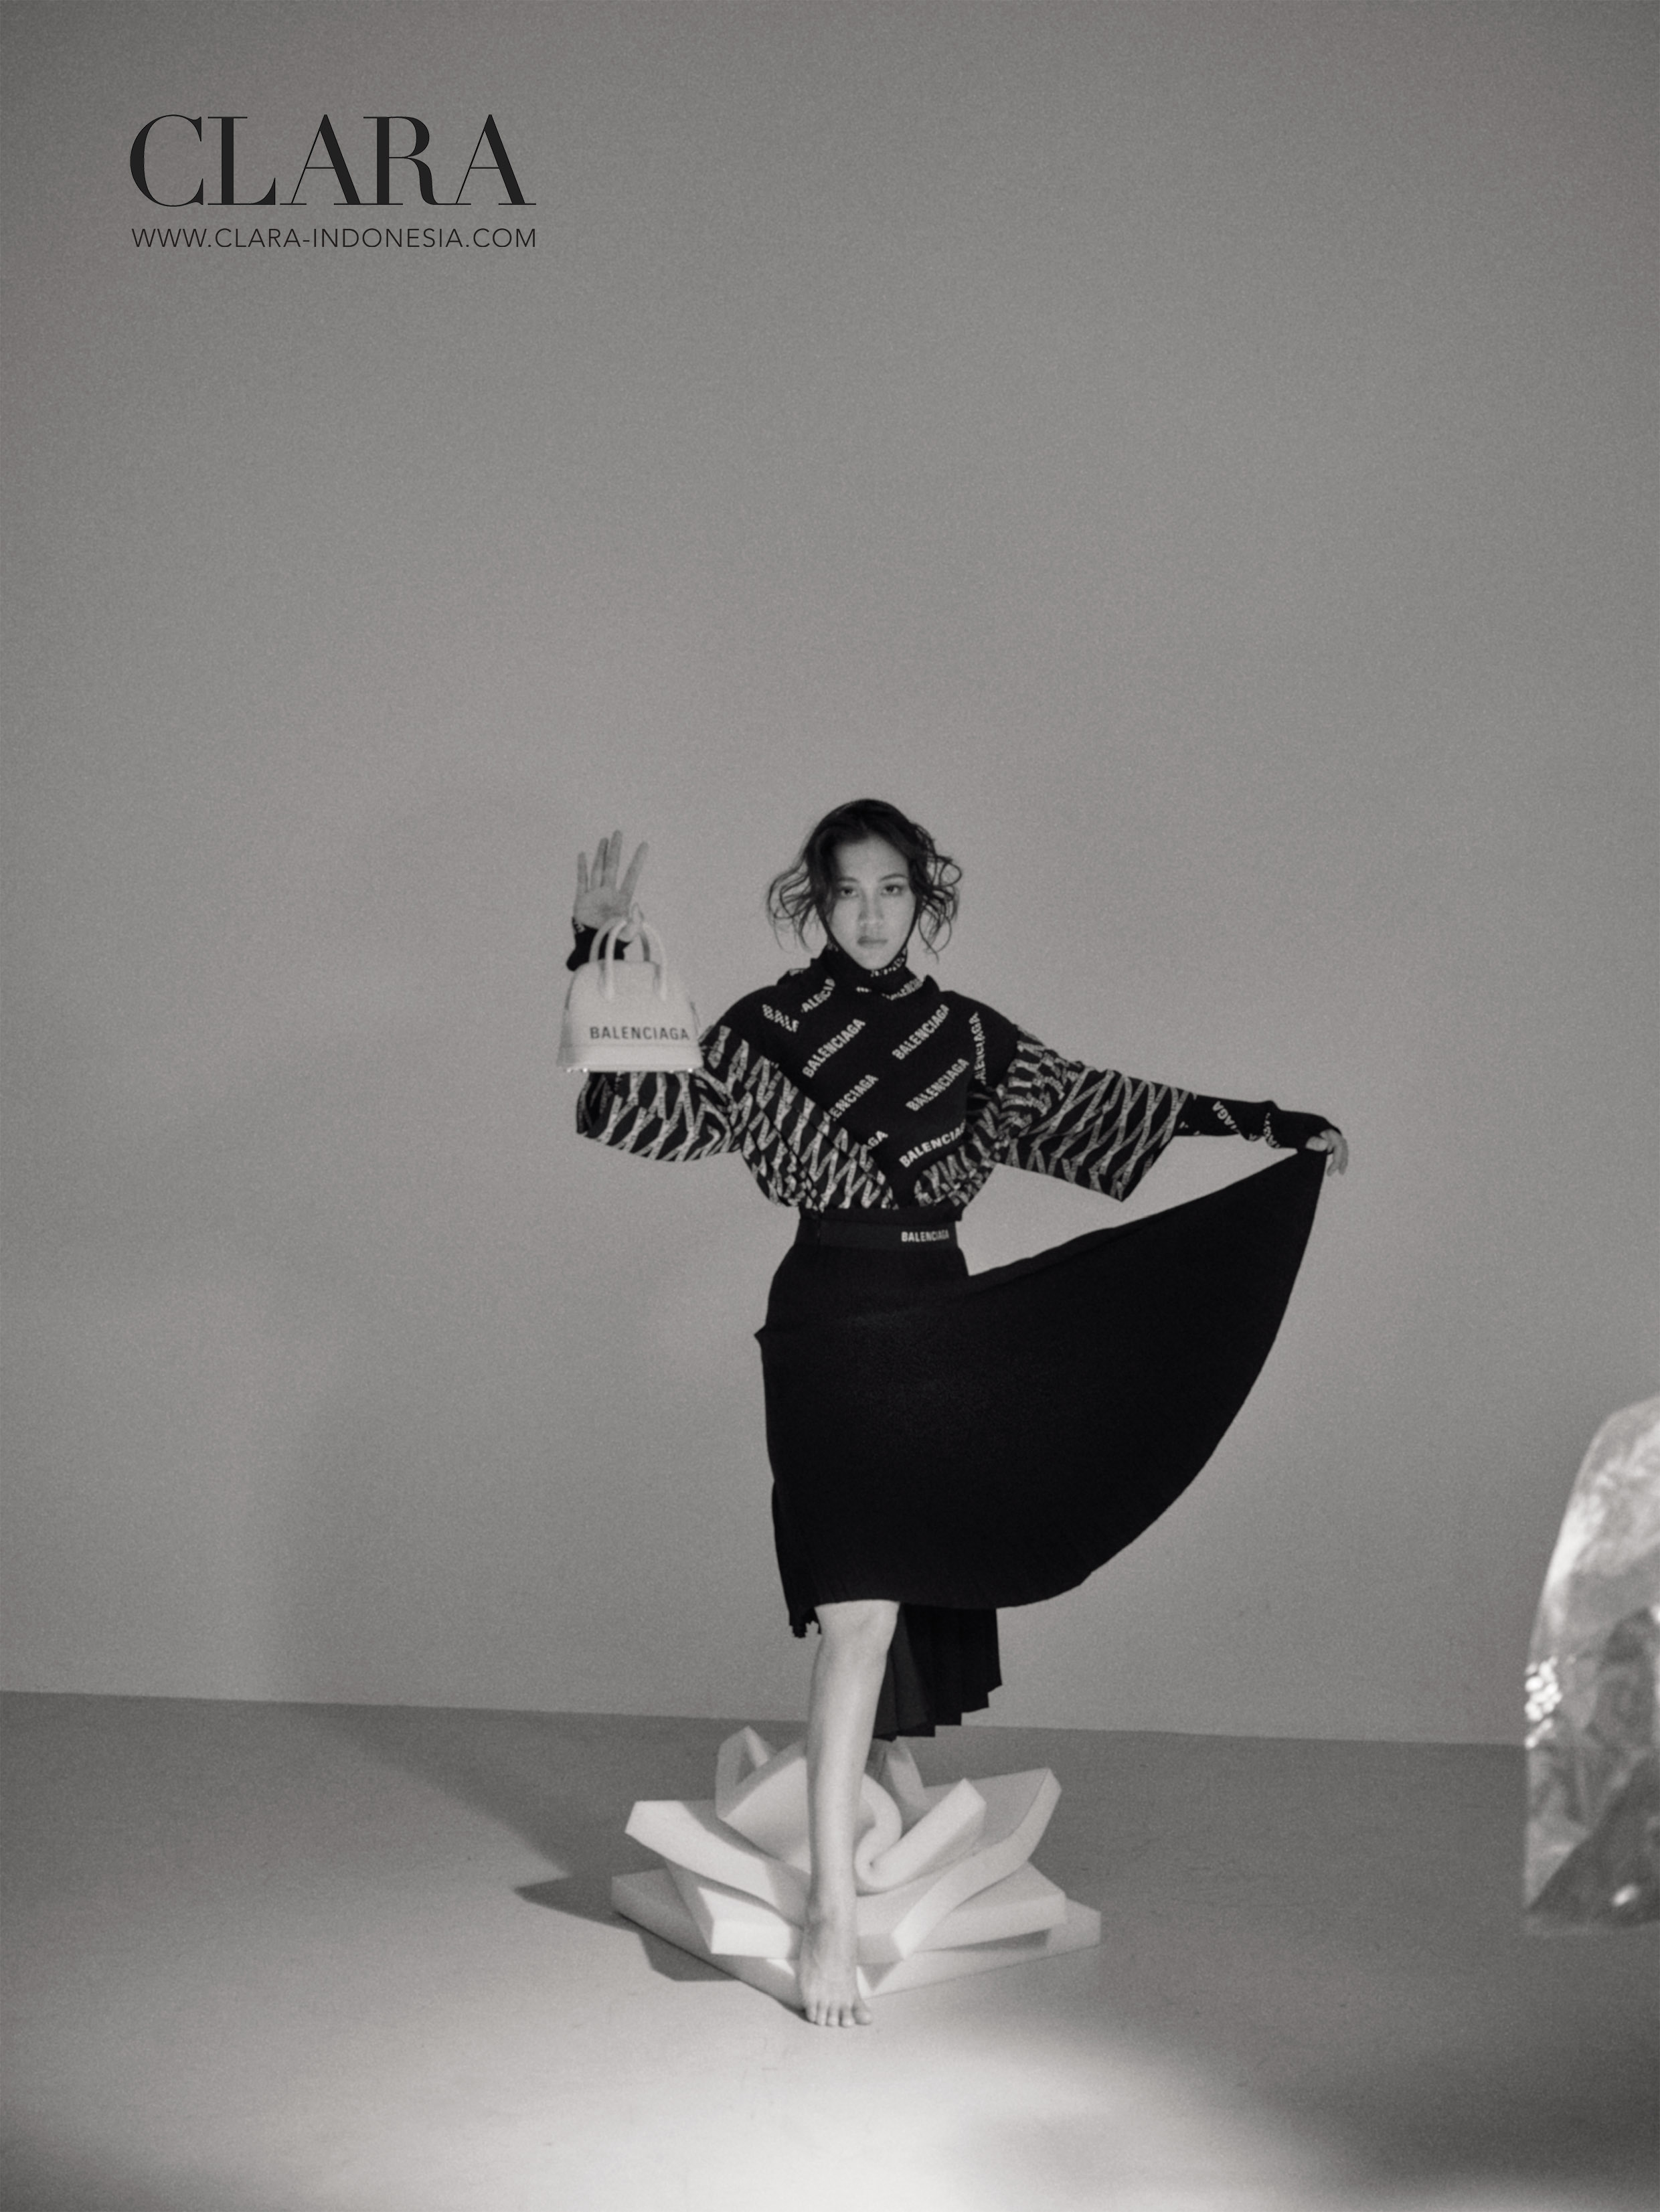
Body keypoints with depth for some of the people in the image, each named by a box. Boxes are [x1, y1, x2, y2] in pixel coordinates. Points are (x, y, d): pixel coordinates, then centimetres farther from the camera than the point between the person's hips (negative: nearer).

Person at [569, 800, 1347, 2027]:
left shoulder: (970, 1036, 9)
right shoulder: (767, 1029, -1)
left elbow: (1102, 1105, 14)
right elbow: (630, 1106, -3)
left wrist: (1274, 1124, 14)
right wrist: (599, 957, -13)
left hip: (946, 1325, 5)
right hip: (831, 1327, -5)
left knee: (933, 1595, 9)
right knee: (863, 1612, -13)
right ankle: (830, 1912, -10)